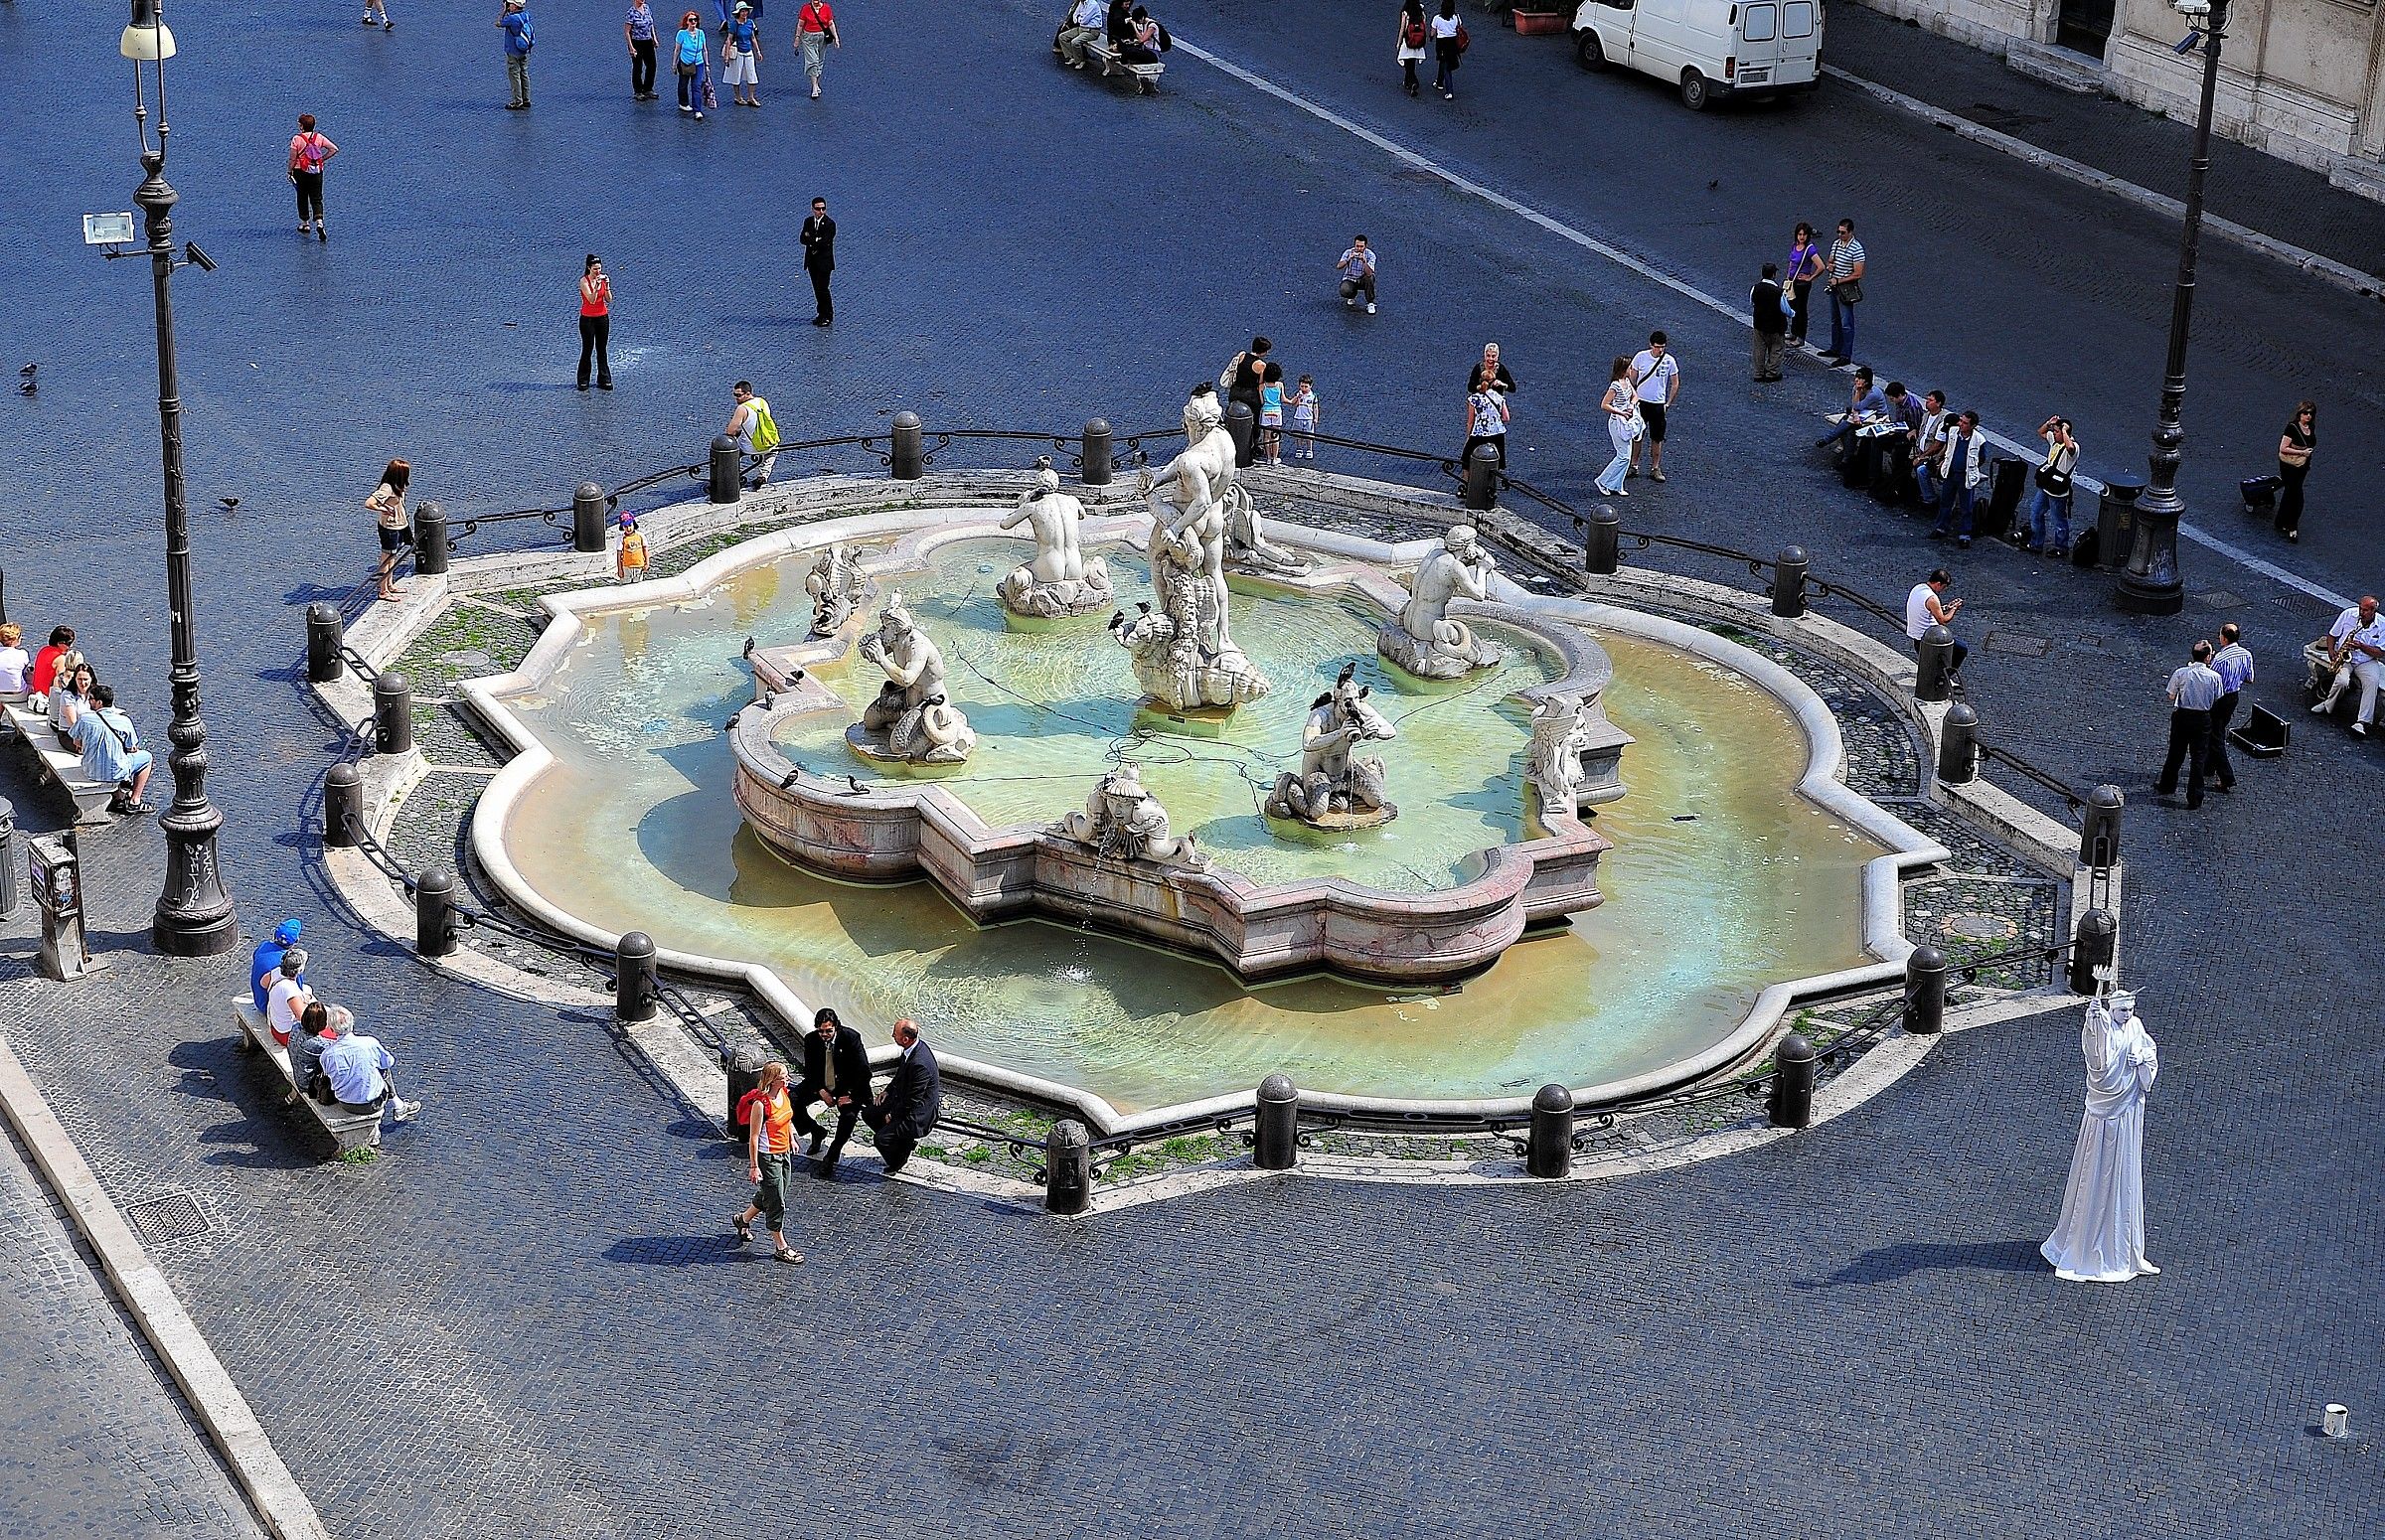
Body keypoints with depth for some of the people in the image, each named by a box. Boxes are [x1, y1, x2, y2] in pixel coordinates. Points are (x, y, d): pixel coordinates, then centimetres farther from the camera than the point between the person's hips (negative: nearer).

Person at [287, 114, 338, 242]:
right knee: (317, 199, 3)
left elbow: (292, 158, -11)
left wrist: (290, 172, 2)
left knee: (302, 198, 14)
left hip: (301, 172, -2)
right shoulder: (319, 138, -1)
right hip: (317, 172, 2)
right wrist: (322, 159, 6)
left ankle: (304, 224, 23)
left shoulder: (296, 139, -11)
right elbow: (334, 149, -3)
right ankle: (319, 223, -16)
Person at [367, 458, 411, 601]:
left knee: (392, 557, 21)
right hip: (389, 527, -9)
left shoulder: (397, 487, 2)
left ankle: (390, 585, 36)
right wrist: (384, 509, -23)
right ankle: (383, 591, 10)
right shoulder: (386, 488, -26)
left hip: (398, 526, 9)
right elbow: (368, 503, -33)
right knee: (387, 558, 1)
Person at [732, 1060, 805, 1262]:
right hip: (767, 1156, -8)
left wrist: (791, 1138, 24)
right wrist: (754, 1166, -20)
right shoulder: (760, 1103, -26)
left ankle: (743, 1220, 47)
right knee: (776, 1202, 1)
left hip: (783, 1152, 8)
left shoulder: (783, 1093, -3)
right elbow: (753, 1137, -22)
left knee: (768, 1195, 22)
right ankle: (780, 1247, 12)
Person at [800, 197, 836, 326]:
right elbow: (802, 238, 0)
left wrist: (811, 239, -8)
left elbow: (825, 242, -19)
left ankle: (828, 316, 0)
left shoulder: (830, 224, -10)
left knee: (822, 288, -8)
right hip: (812, 261, 6)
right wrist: (816, 240, -15)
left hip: (824, 261, -6)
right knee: (817, 289, 9)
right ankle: (822, 314, 18)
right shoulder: (808, 222, 9)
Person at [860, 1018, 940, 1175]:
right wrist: (888, 1091, 6)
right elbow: (900, 1076, 17)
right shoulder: (914, 1047, -5)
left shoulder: (920, 1064, -34)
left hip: (919, 1114, -10)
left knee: (881, 1138, -17)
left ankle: (896, 1163, 13)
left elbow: (912, 1101, -24)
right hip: (903, 1099, 10)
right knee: (868, 1113, 11)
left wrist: (892, 1115, -11)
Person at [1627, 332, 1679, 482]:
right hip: (1641, 402, 0)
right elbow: (1632, 379, 5)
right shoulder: (1640, 357, -7)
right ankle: (1634, 466, 19)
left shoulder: (1669, 361, -8)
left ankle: (1655, 468, 13)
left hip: (1658, 404, 0)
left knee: (1657, 438, 4)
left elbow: (1675, 384, 3)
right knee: (1637, 436, 7)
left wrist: (1668, 403, 0)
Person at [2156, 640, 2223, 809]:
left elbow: (2171, 696, -3)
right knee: (2198, 757, 6)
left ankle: (2166, 785, 35)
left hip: (2182, 715, 1)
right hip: (2203, 718, -1)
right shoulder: (2214, 677, -11)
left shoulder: (2180, 673, -11)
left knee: (2176, 753, 18)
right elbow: (2216, 700, -2)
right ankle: (2195, 798, 8)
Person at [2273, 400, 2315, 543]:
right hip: (2289, 467, -8)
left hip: (2302, 467, 8)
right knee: (2297, 498, -6)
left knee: (2289, 494, 19)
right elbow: (2283, 449, -21)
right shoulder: (2292, 428, -21)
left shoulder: (2311, 428, 2)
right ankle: (2292, 529, 4)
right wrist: (2302, 452, -23)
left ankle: (2280, 523, 33)